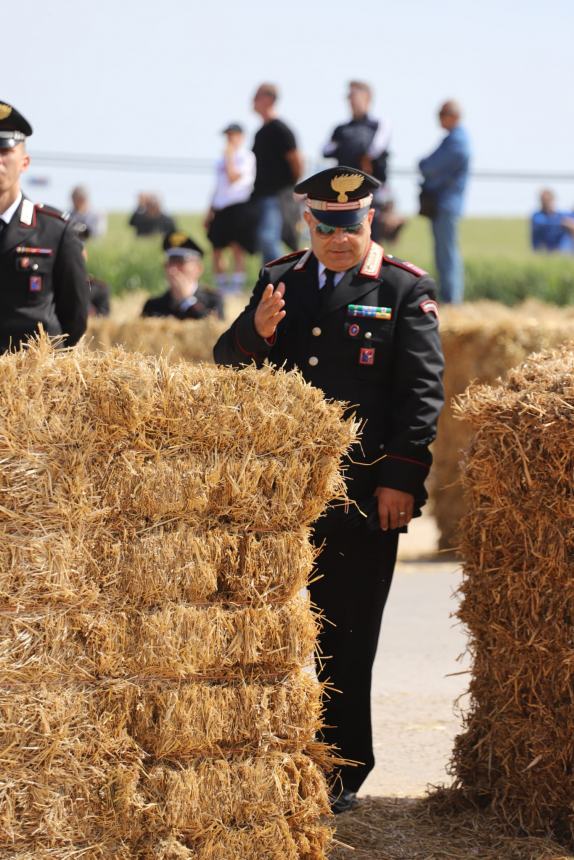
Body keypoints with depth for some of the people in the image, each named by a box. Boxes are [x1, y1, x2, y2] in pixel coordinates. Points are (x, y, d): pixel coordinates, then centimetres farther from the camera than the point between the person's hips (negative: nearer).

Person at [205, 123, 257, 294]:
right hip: (220, 207, 7)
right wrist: (210, 211, 19)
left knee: (237, 248, -8)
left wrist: (229, 156, -10)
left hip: (238, 206, -7)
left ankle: (236, 283, -8)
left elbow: (233, 176, -17)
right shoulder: (222, 160, 19)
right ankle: (221, 284, 15)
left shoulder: (246, 157, -2)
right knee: (216, 248, 7)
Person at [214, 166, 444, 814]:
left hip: (364, 489, -4)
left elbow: (421, 390, -5)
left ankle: (345, 769, 11)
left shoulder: (405, 291, 0)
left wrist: (401, 479, -12)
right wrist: (256, 333, -14)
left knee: (347, 636, 2)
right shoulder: (278, 281, 12)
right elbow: (228, 364, 9)